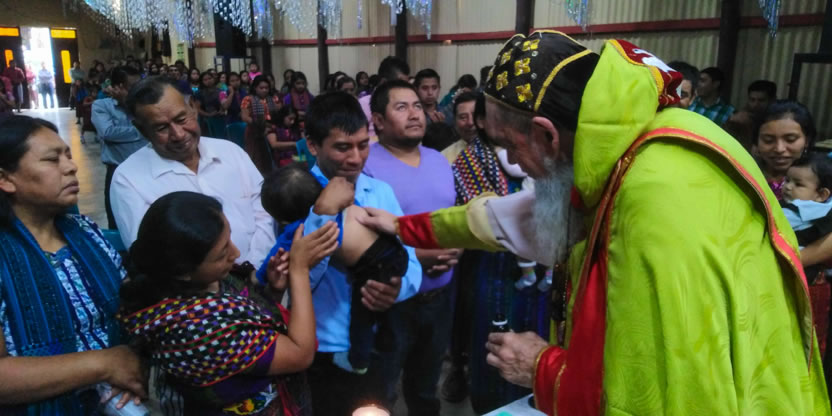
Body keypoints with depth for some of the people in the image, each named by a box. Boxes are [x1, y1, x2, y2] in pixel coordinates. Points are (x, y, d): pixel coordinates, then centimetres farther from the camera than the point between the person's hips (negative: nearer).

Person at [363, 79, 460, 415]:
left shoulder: (439, 161, 6)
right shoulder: (365, 166, -16)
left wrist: (458, 246, -8)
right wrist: (414, 256, -24)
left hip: (440, 297, 6)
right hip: (390, 302, -5)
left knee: (426, 389, 27)